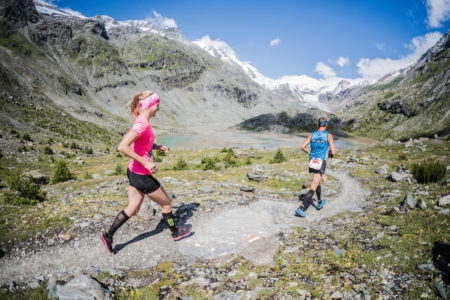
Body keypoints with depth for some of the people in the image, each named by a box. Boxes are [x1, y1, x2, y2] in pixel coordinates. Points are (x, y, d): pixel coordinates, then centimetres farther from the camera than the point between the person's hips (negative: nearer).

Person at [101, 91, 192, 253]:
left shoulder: (141, 121, 6)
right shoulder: (142, 124, -23)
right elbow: (122, 147, -33)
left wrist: (157, 147, 12)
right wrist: (145, 163, -31)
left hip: (134, 172, 9)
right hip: (142, 176, -9)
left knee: (133, 209, 18)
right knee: (167, 203, 12)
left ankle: (108, 235, 22)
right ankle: (175, 232, 33)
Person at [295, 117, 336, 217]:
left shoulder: (312, 135, 5)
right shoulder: (328, 135, -4)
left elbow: (302, 147, -3)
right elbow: (333, 152, -8)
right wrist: (330, 154, 15)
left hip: (312, 161, 5)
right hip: (321, 163, -5)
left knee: (319, 181, 29)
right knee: (313, 188, -7)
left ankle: (320, 202, 45)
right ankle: (301, 208, -18)